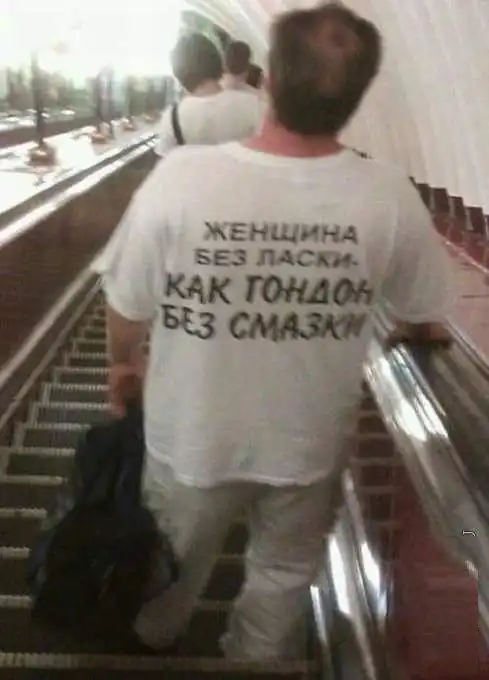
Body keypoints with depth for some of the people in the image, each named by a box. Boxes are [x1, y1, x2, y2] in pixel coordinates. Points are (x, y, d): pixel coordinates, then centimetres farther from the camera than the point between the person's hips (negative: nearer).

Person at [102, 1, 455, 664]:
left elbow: (128, 306, -11)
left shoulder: (182, 175, -24)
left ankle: (151, 646, 58)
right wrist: (410, 331, 19)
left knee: (174, 564, 29)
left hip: (193, 437, 1)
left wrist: (123, 362, 11)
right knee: (283, 573, 28)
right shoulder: (390, 195, -21)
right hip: (310, 444, 0)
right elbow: (425, 321, -6)